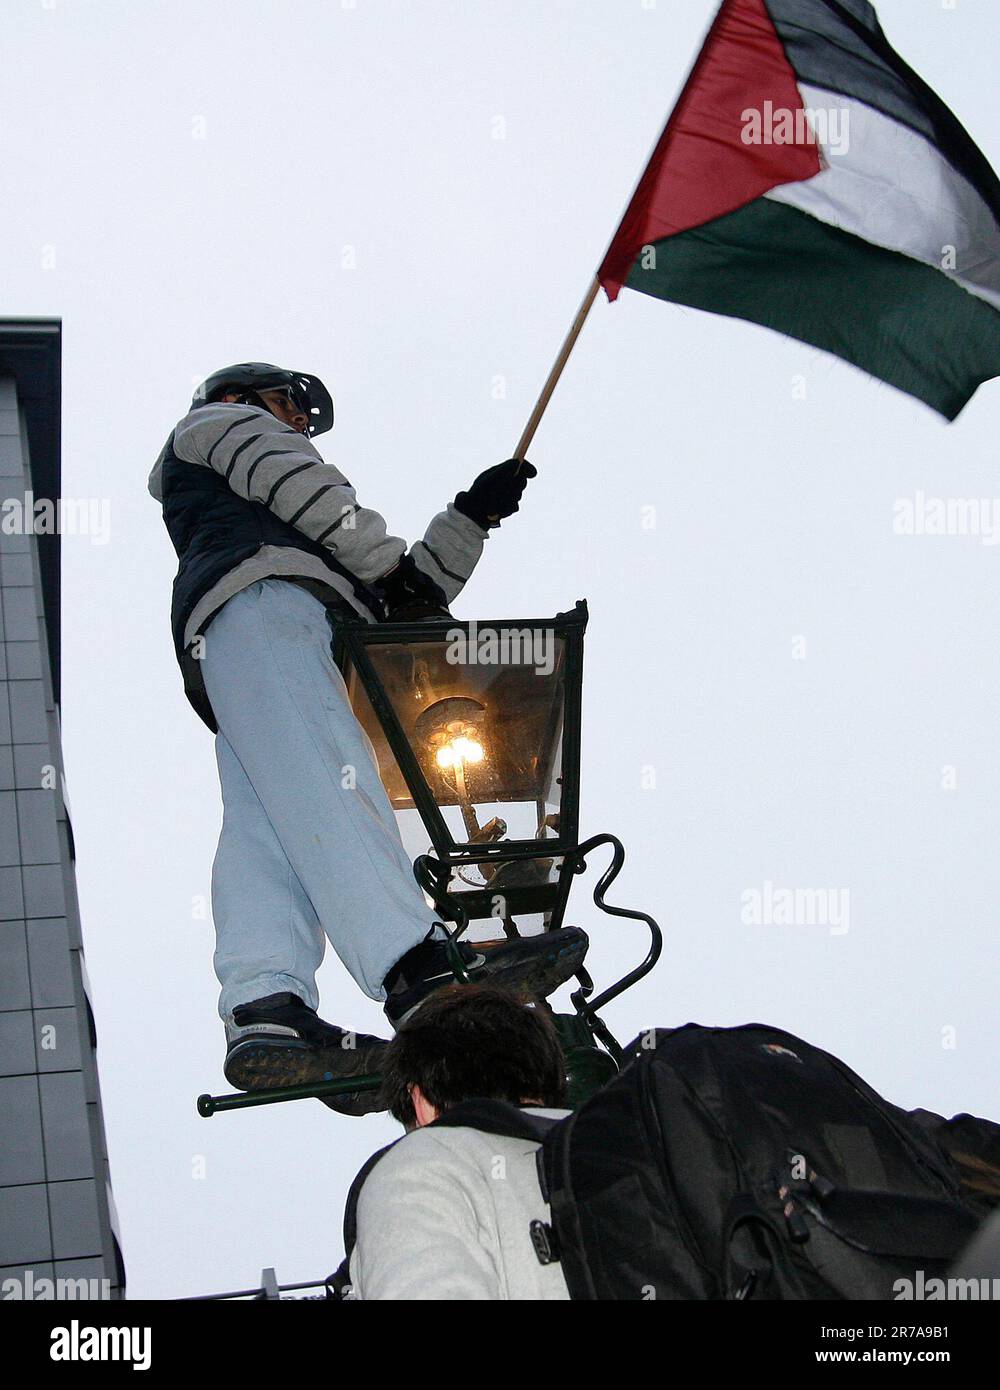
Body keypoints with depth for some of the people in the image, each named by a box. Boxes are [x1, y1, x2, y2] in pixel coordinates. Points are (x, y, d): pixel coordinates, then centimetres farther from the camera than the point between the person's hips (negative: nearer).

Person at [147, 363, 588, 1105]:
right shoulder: (214, 424, 30)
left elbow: (404, 599, 39)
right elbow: (293, 481, 9)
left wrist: (470, 516, 29)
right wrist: (389, 563, 8)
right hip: (256, 604, -8)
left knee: (266, 827, -15)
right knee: (320, 780, -27)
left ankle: (266, 1015, -37)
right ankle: (422, 971, -48)